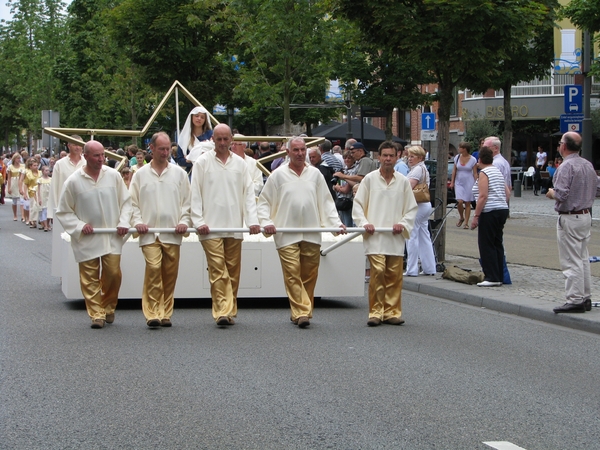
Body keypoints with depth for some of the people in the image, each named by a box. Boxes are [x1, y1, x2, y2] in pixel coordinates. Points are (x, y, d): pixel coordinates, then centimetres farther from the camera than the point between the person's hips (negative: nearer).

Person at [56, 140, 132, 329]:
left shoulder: (114, 176, -1)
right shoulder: (74, 181, -6)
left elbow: (125, 201, 9)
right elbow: (63, 212, 2)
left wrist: (123, 223, -4)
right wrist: (79, 226, -10)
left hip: (112, 236, 1)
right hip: (87, 240, -1)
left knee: (113, 273, -1)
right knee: (90, 278, 0)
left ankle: (108, 308, 21)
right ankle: (96, 315, 8)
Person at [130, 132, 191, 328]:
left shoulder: (179, 173, 10)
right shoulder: (140, 174, 9)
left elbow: (187, 201, 11)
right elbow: (133, 202, 9)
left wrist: (184, 221, -3)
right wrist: (137, 221, -6)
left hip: (173, 233, 2)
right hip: (149, 232, -2)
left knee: (170, 273, 3)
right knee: (153, 268, -16)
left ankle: (166, 313, 13)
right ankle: (152, 313, -14)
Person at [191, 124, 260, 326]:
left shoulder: (240, 163, 11)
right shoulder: (202, 162, 3)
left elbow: (248, 193, 9)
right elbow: (195, 194, 1)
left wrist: (252, 220, -2)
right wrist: (198, 221, -8)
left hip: (234, 226, 3)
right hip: (211, 226, -3)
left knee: (233, 271, 6)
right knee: (217, 270, -10)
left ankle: (230, 312, 15)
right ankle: (222, 312, -14)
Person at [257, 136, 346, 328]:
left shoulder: (315, 174, 11)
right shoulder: (278, 175, 5)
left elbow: (326, 202, 13)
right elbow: (264, 202, 7)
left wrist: (336, 223, 3)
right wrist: (266, 222, -8)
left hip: (312, 235, 3)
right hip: (287, 235, -3)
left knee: (309, 275, 4)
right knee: (292, 275, -11)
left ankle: (303, 312, 15)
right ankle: (301, 313, -13)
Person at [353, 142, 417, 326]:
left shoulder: (403, 181, 9)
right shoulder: (370, 179, 6)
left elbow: (412, 208, 13)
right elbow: (358, 204, 7)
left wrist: (403, 224, -2)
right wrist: (364, 223, -7)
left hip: (396, 237, 2)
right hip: (375, 236, -2)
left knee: (394, 275, 3)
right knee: (377, 272, -11)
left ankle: (392, 311, 12)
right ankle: (376, 312, -3)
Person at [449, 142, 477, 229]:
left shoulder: (473, 160, -5)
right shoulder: (457, 157, 4)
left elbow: (475, 173, -2)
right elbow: (454, 170, 10)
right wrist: (452, 182, 6)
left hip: (469, 183, -2)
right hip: (459, 183, 2)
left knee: (467, 203, 1)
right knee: (459, 201, -12)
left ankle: (466, 223, 7)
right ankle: (461, 218, 13)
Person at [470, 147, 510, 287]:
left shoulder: (484, 173, -9)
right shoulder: (498, 172, 16)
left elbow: (483, 196, -17)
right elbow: (508, 193, 16)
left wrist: (476, 216, -16)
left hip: (489, 212, -9)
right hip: (502, 211, 9)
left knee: (487, 245, -4)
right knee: (497, 244, 11)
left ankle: (492, 277, -6)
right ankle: (499, 277, 12)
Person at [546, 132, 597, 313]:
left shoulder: (566, 166, -18)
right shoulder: (588, 165, 8)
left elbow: (561, 195, -23)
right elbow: (594, 188, 16)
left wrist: (551, 193, -4)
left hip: (570, 218, -9)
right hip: (586, 215, 9)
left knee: (571, 261, -5)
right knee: (583, 259, 15)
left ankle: (575, 300, -4)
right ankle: (585, 297, 20)